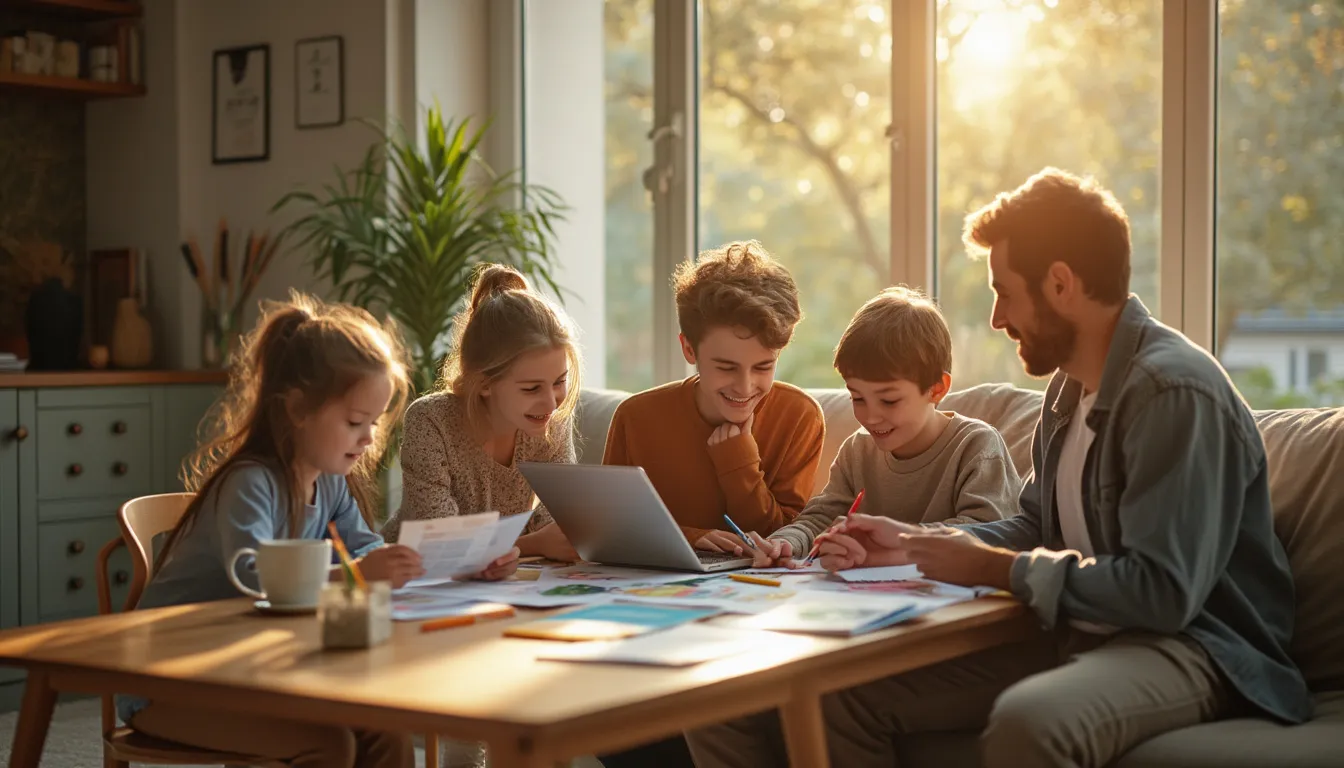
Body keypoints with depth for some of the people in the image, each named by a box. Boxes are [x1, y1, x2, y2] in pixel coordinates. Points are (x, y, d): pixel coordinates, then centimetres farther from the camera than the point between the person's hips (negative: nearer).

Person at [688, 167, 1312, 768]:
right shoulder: (1070, 386, 12)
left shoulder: (1176, 391, -18)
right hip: (1079, 633, 9)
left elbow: (1162, 589, -25)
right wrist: (914, 545, 8)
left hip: (1193, 641, -9)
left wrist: (992, 568, -17)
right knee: (845, 691, -3)